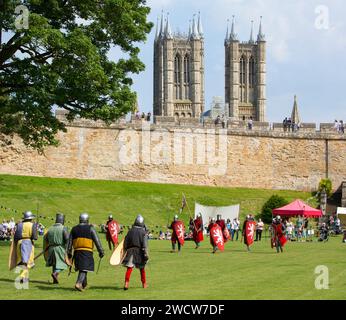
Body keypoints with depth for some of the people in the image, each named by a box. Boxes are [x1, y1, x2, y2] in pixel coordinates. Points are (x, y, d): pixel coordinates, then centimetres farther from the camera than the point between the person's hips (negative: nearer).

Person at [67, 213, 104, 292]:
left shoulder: (74, 229, 10)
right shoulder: (90, 228, -1)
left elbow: (70, 242, 10)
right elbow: (97, 240, -5)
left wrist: (69, 253, 15)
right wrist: (101, 251, -2)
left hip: (77, 251, 4)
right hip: (87, 252, -4)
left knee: (82, 268, 20)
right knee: (84, 269, -6)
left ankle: (84, 284, 29)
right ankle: (78, 284, -23)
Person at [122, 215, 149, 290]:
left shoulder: (130, 231, 3)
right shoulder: (143, 232, -5)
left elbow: (125, 242, 7)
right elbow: (145, 244, -11)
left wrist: (125, 251, 17)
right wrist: (146, 254, -10)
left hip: (130, 251, 1)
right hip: (139, 251, -1)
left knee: (129, 267, -3)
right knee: (142, 268, 14)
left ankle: (126, 283, -20)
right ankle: (144, 284, 24)